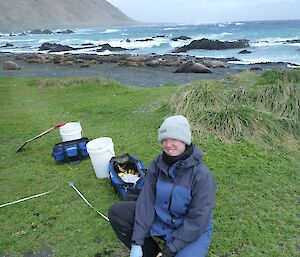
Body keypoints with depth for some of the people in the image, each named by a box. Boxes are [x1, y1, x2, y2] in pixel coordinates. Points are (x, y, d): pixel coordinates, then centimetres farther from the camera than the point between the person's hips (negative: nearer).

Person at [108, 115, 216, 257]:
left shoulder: (202, 175, -24)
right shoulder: (158, 164, -10)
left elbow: (197, 220, -22)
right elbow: (146, 200, -12)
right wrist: (137, 243, -17)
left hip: (191, 233, -4)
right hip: (160, 218, 5)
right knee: (116, 211, -9)